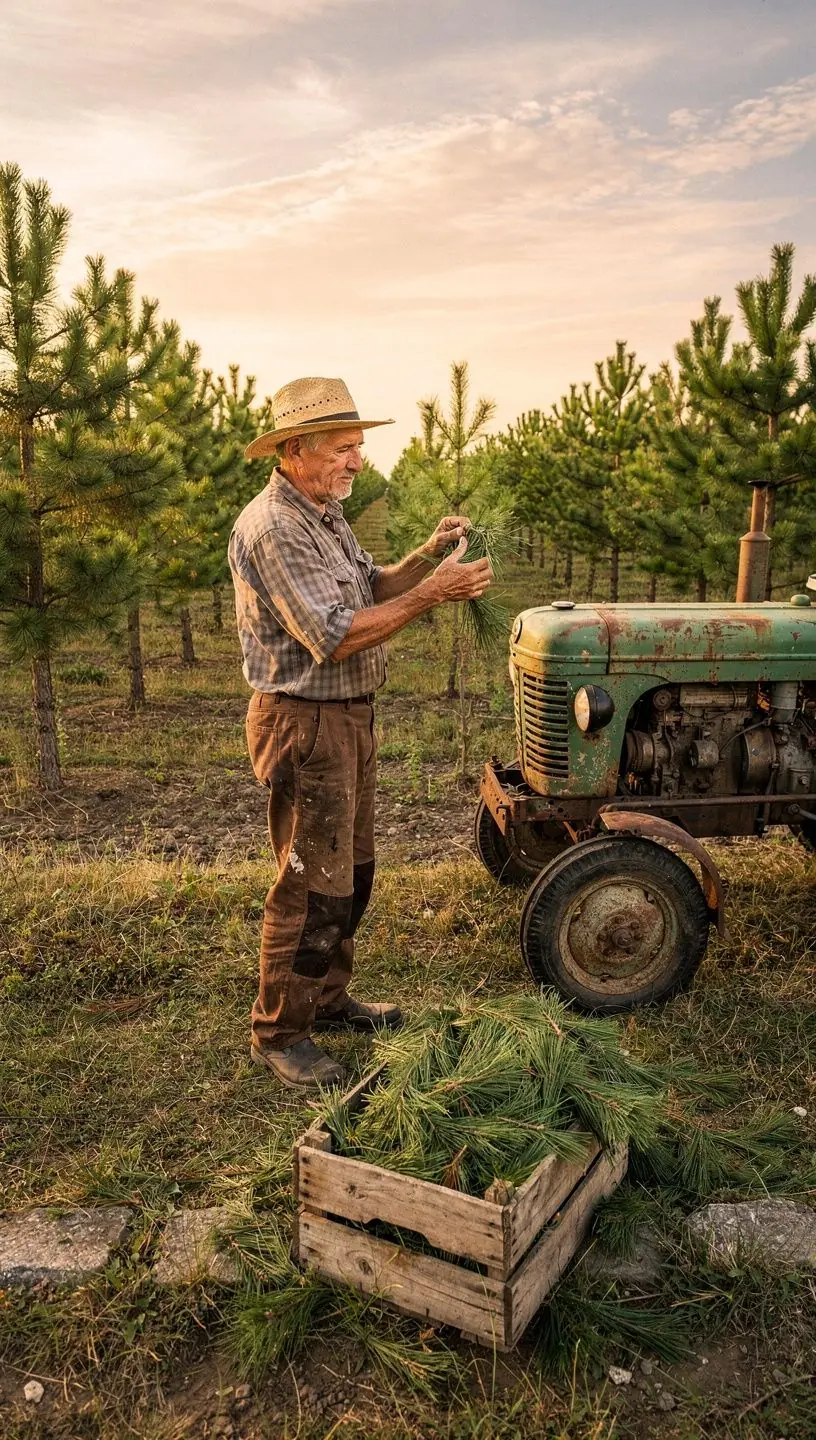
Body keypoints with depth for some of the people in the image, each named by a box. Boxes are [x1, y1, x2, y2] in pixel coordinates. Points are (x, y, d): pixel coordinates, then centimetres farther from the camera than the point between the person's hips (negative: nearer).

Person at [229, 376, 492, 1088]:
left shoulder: (326, 515, 13)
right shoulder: (272, 528, -20)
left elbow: (369, 589, 15)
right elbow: (334, 638, -25)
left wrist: (425, 556, -2)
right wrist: (432, 593, -24)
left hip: (350, 717, 10)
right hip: (304, 722, -10)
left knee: (351, 871, 19)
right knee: (313, 884, -2)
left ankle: (328, 999, 35)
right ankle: (279, 1034, 14)